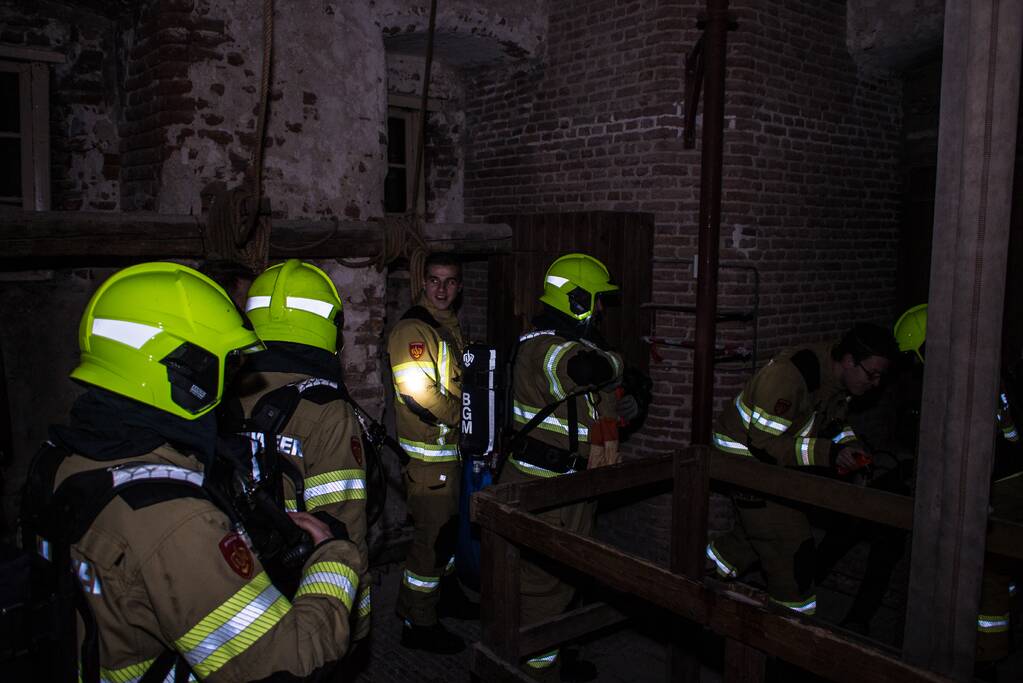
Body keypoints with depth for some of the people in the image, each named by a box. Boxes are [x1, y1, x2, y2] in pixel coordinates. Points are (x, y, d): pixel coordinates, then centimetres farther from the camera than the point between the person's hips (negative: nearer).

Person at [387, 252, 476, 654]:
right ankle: (417, 623, 10)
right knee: (432, 535, -3)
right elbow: (417, 393, -25)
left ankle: (445, 592, 40)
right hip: (429, 454, -10)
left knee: (448, 526, 22)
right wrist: (464, 417, -14)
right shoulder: (414, 329, -18)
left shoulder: (451, 328, 13)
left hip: (451, 448, 10)